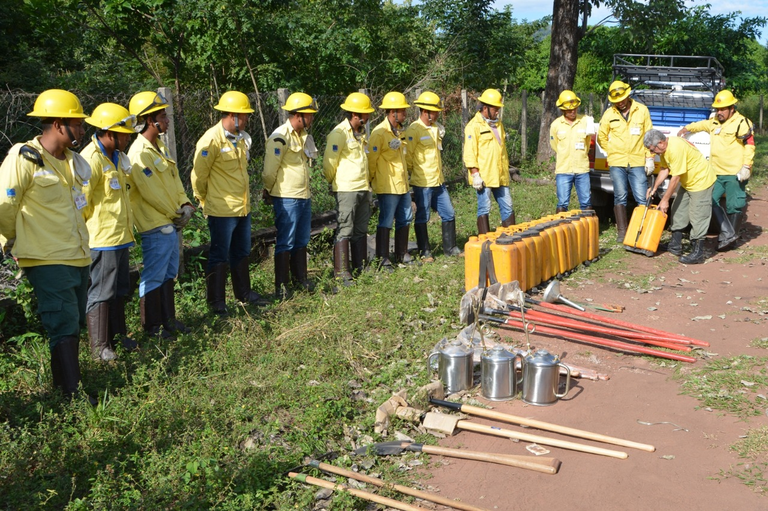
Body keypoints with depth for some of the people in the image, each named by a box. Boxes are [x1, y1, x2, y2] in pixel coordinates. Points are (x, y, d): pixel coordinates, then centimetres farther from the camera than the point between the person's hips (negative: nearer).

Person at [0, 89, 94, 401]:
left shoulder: (73, 161, 10)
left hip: (78, 258, 8)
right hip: (47, 261, -8)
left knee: (74, 326, 15)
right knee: (64, 328, -9)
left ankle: (62, 387, 29)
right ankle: (74, 399, -6)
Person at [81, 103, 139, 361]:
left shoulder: (116, 157, 12)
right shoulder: (91, 159, -18)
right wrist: (93, 226, -10)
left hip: (120, 236, 9)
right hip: (102, 239, -9)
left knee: (119, 290, 18)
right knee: (101, 293, -1)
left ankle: (118, 335, 31)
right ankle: (100, 347, 8)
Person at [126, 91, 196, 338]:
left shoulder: (160, 146, 12)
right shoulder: (139, 153, -19)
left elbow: (174, 178, 14)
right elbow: (151, 192, -21)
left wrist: (185, 204, -1)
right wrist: (175, 214, -10)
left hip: (172, 222, 10)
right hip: (155, 225, -10)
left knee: (169, 273, 17)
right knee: (154, 277, 0)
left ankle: (168, 319, 29)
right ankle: (151, 326, 11)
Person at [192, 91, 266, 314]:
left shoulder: (242, 138, 8)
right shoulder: (211, 140, -17)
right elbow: (198, 176, -13)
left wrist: (245, 198, 17)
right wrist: (205, 201, -1)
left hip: (243, 207, 8)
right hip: (222, 210, -8)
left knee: (241, 253, 19)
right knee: (219, 256, 2)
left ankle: (244, 293, 33)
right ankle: (216, 302, 12)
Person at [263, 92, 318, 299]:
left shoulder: (303, 135, 11)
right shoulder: (280, 137, -17)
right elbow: (270, 171, -16)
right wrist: (271, 191, 0)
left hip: (304, 196, 8)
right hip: (287, 198, -8)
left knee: (301, 241, 16)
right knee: (285, 243, -2)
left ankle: (301, 278, 28)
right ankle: (281, 286, 6)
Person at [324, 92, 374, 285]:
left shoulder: (361, 132, 13)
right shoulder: (339, 133, -13)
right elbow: (329, 163, -10)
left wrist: (367, 184, 18)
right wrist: (335, 182, 4)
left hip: (363, 189, 8)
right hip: (347, 189, -8)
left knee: (361, 230, 13)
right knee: (344, 231, -5)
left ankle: (361, 269, 23)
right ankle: (341, 274, 0)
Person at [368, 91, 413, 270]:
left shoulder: (399, 131, 13)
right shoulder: (380, 132, -15)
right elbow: (371, 158, -13)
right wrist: (371, 180, -8)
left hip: (402, 183, 9)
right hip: (388, 186, -9)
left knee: (405, 219, 14)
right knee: (386, 222, -4)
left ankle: (402, 255, 25)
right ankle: (382, 260, 2)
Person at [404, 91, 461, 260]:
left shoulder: (435, 127, 12)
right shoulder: (414, 130, -13)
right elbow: (408, 156, -11)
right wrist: (416, 173, -2)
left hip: (438, 181, 8)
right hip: (422, 182, -8)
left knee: (449, 214, 11)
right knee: (422, 218, 3)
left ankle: (450, 248, 22)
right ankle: (425, 252, 13)